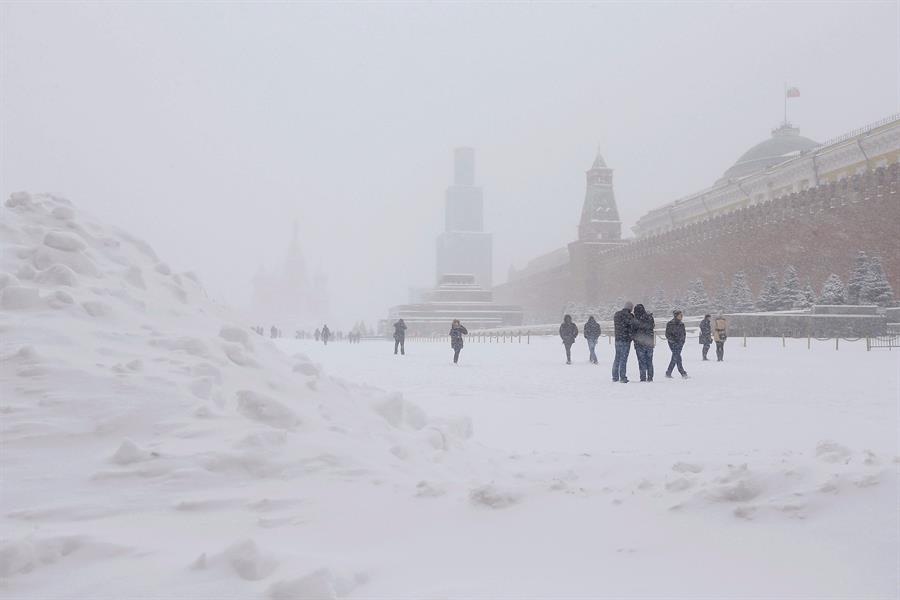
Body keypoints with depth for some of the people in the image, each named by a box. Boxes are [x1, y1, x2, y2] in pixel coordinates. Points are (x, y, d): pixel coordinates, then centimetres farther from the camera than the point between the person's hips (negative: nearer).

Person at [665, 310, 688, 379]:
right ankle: (683, 373, -7)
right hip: (673, 343, -6)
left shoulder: (681, 324, 11)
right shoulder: (670, 324, -7)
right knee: (677, 357, -11)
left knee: (675, 358, 5)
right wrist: (673, 341, -16)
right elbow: (667, 334, -9)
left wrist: (683, 341, 4)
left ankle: (668, 373, 12)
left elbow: (684, 334, 20)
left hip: (680, 343, 6)